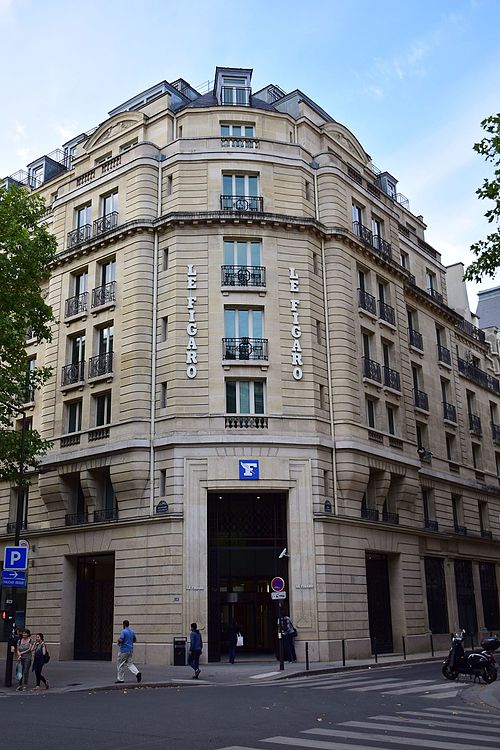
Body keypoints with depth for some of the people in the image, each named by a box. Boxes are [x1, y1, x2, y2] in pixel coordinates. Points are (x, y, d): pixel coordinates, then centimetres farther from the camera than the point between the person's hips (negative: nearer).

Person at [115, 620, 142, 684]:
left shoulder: (123, 631, -14)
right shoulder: (132, 632, 11)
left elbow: (120, 640, -25)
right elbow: (134, 640, 19)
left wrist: (118, 642, -3)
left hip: (124, 650, -7)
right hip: (130, 650, 7)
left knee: (120, 664, 4)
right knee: (129, 663, 10)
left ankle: (120, 679, 8)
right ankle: (137, 673, -11)